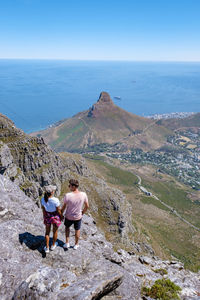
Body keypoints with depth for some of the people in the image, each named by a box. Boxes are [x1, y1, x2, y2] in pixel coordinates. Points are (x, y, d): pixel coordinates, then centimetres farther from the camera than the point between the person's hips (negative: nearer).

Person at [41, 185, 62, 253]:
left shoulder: (43, 199, -22)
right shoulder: (56, 200, -34)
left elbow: (43, 209, -6)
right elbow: (58, 210, -20)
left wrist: (44, 217, 12)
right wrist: (61, 216, 0)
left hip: (47, 216, 3)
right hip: (55, 217, -2)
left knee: (47, 231, 25)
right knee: (55, 231, 24)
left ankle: (47, 248, 35)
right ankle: (53, 245, 47)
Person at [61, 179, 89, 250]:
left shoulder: (67, 195, -29)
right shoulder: (83, 195, -22)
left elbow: (64, 207, -14)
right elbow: (87, 206, -8)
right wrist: (82, 212, 10)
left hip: (68, 216, -1)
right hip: (78, 217, 1)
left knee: (67, 227, 32)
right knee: (77, 230, 27)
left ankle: (67, 243, 36)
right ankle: (76, 245, 45)